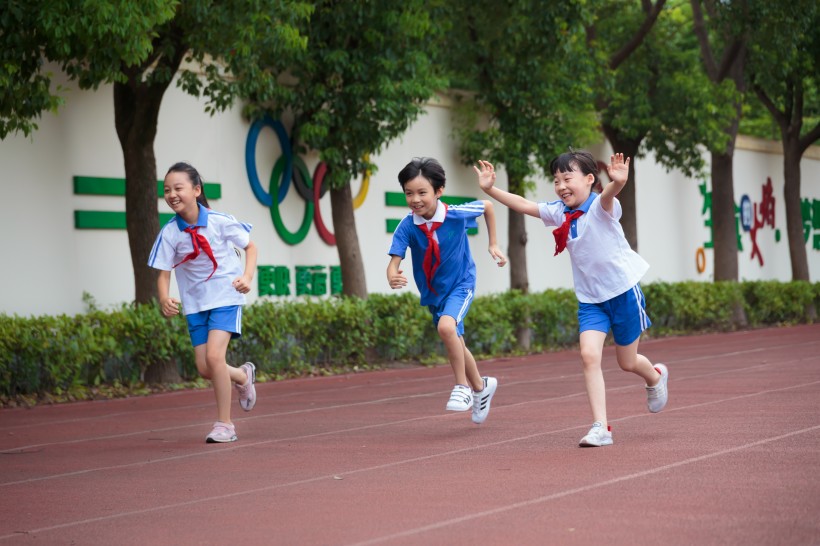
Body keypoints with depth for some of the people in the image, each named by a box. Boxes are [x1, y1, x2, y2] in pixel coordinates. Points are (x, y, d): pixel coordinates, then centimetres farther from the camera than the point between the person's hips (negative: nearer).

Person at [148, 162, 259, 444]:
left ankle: (224, 424, -8)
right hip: (195, 303, 3)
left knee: (213, 354, -21)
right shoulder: (169, 233, -10)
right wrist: (164, 299, -28)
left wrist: (247, 276, -16)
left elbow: (250, 246, 1)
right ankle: (244, 375, 36)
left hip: (226, 296, -3)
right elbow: (163, 273, -7)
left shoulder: (220, 222, -14)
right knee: (204, 368, 1)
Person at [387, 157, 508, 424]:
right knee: (455, 345, 17)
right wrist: (392, 277, -49)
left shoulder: (457, 214, -21)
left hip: (461, 284, -4)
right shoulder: (407, 227, -19)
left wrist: (493, 244, 0)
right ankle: (481, 387, 44)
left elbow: (487, 206, -2)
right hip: (431, 292, 4)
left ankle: (463, 386, -12)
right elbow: (395, 259, -26)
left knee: (446, 326, -31)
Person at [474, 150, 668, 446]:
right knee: (589, 354, -15)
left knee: (627, 362, 9)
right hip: (590, 298, 4)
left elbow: (608, 195, -42)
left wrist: (617, 183, -65)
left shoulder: (600, 207, -19)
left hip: (623, 291, -4)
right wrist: (490, 189, -8)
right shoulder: (559, 212, -1)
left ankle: (656, 377, 46)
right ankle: (600, 427, -13)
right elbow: (523, 205, 3)